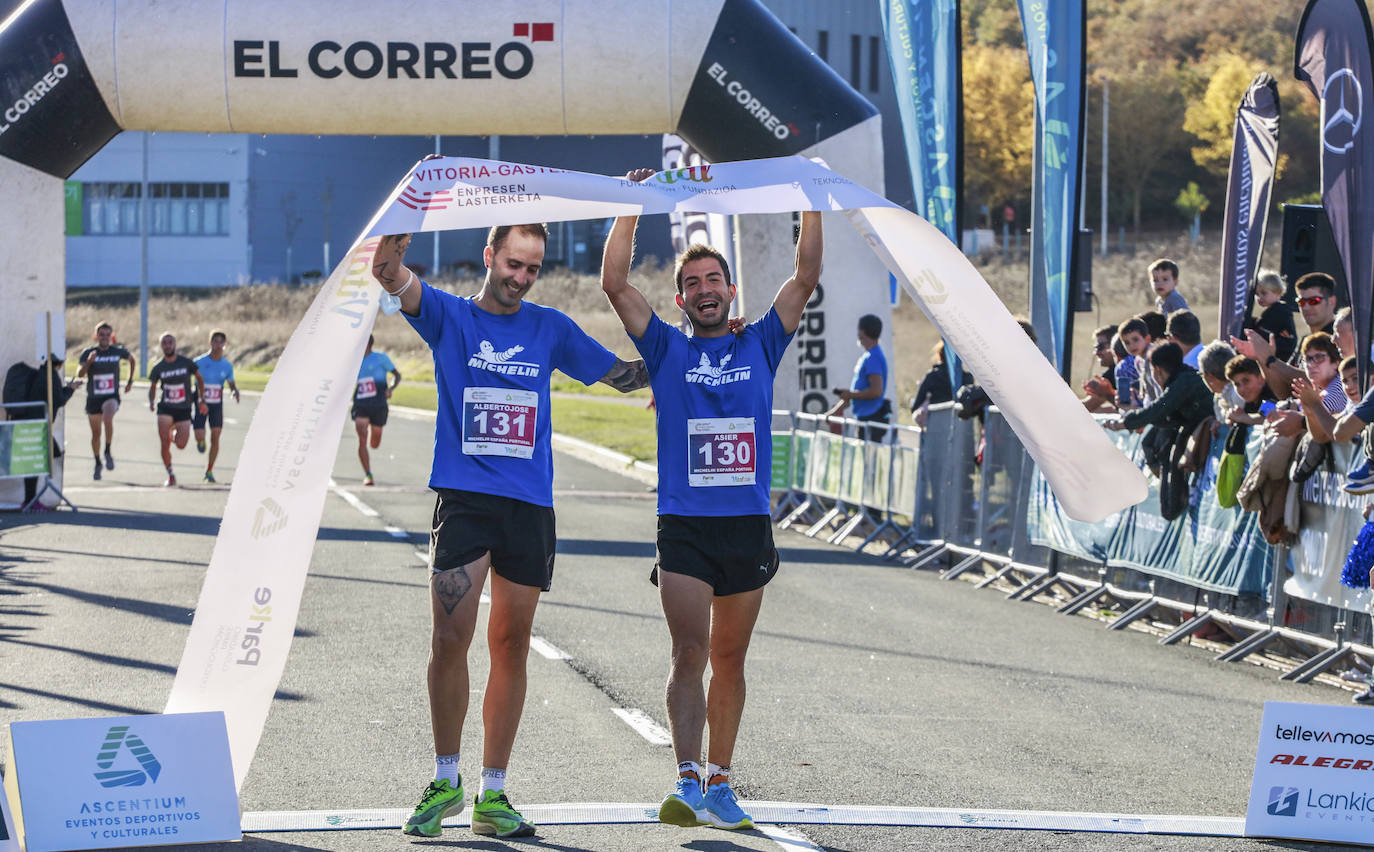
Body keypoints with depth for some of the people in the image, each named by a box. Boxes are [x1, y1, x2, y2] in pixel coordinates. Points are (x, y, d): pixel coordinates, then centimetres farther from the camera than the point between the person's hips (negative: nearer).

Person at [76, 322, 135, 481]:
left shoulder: (118, 351, -1)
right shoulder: (88, 353, -3)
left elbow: (132, 360, 20)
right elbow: (80, 374, -12)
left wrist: (130, 382, 15)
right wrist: (89, 362, -30)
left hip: (111, 397, -2)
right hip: (93, 398, 2)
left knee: (107, 419, -32)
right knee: (96, 433, 9)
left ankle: (108, 452, -14)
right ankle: (98, 464, 29)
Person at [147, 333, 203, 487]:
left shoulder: (186, 363, -5)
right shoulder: (158, 368, -2)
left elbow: (199, 379, 9)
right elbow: (152, 387, 11)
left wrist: (202, 401, 6)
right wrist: (151, 402, -7)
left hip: (184, 410, 0)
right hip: (166, 409, 0)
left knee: (181, 445, -6)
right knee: (165, 443, -13)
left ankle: (175, 433, 31)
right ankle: (170, 476, 4)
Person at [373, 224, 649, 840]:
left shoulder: (549, 329, 12)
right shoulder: (449, 316, 4)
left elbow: (622, 374, 19)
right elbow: (390, 274, -13)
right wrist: (398, 231, -33)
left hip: (530, 506, 3)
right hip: (463, 501, -3)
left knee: (511, 645, 5)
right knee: (450, 639, -10)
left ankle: (492, 794, 11)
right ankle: (445, 779, 6)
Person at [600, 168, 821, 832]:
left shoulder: (759, 345, 10)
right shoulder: (667, 350, 6)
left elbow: (806, 279, 3)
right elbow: (615, 284, -3)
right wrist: (631, 207, -7)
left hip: (748, 525, 2)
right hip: (684, 527, -2)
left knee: (729, 660, 9)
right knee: (690, 653, -14)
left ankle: (719, 784, 15)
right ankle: (686, 781, -22)